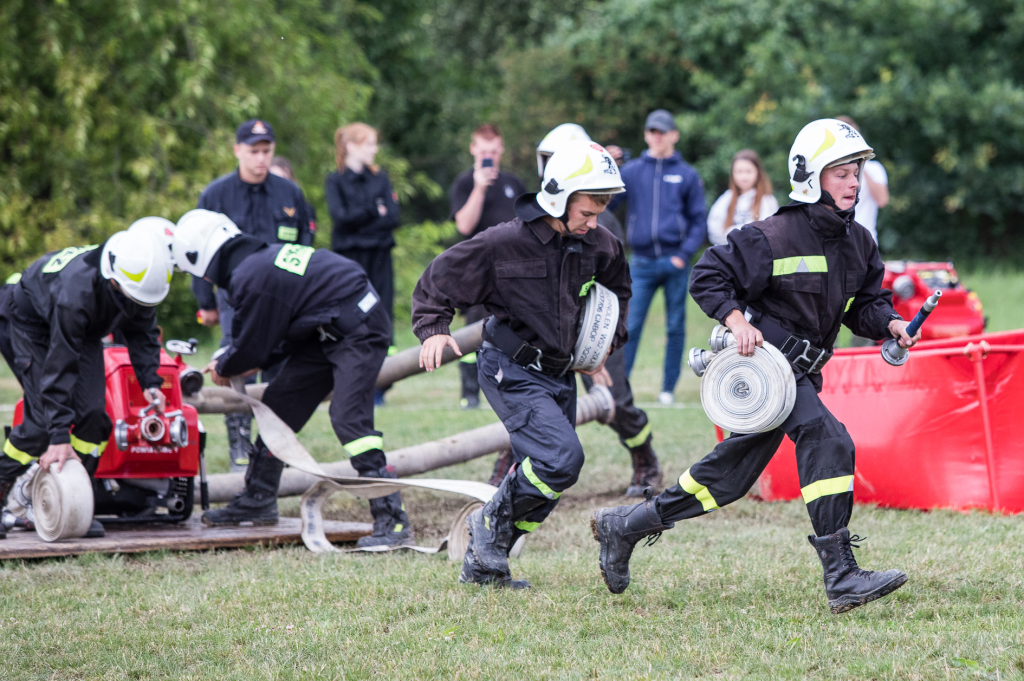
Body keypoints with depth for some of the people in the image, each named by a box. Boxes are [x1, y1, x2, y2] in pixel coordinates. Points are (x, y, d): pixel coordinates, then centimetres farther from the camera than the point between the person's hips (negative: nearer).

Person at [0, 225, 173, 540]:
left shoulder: (136, 284, -24)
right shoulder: (76, 292, -43)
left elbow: (142, 332, -3)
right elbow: (59, 367, -39)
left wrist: (150, 382, -17)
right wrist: (59, 438, -40)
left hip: (84, 332, 6)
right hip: (33, 322, -6)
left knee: (93, 413, -11)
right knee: (42, 417, -19)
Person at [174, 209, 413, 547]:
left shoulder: (251, 279, -22)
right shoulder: (262, 257, 9)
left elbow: (251, 347, -11)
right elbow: (278, 330, 20)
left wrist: (222, 369, 8)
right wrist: (254, 363, 16)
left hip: (358, 333, -11)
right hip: (330, 331, 11)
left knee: (349, 418, -20)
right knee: (279, 402, 13)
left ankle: (393, 522, -20)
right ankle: (257, 501, 24)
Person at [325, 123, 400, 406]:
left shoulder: (380, 178, 14)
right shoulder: (335, 180, 4)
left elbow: (393, 218, 3)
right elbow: (341, 216, -9)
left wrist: (359, 220, -8)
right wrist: (374, 211, -6)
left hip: (379, 257, 3)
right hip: (348, 257, -3)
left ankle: (378, 388, 1)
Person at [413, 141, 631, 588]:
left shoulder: (597, 245, 1)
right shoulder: (504, 242, -17)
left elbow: (617, 289, 24)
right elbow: (438, 281, -6)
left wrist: (608, 339, 16)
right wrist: (433, 330, -18)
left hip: (559, 374, 7)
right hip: (512, 373, -7)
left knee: (539, 477, 8)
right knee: (562, 457, -22)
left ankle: (482, 566, 22)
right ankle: (493, 522, 1)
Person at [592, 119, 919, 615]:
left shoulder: (858, 243, 8)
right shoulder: (773, 237, -15)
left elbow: (864, 303, 15)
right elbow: (708, 277, -9)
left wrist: (888, 323, -5)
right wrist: (737, 319, -23)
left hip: (803, 370, 8)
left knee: (729, 476, 13)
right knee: (828, 442, -25)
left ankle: (623, 526, 28)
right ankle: (842, 579, -26)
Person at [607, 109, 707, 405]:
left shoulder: (687, 175, 7)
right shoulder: (631, 171, 9)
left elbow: (698, 221, 5)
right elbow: (603, 204, 4)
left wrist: (684, 255, -7)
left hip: (675, 262, 0)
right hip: (642, 262, 0)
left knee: (675, 327, 4)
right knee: (630, 326, -5)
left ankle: (668, 388, 11)